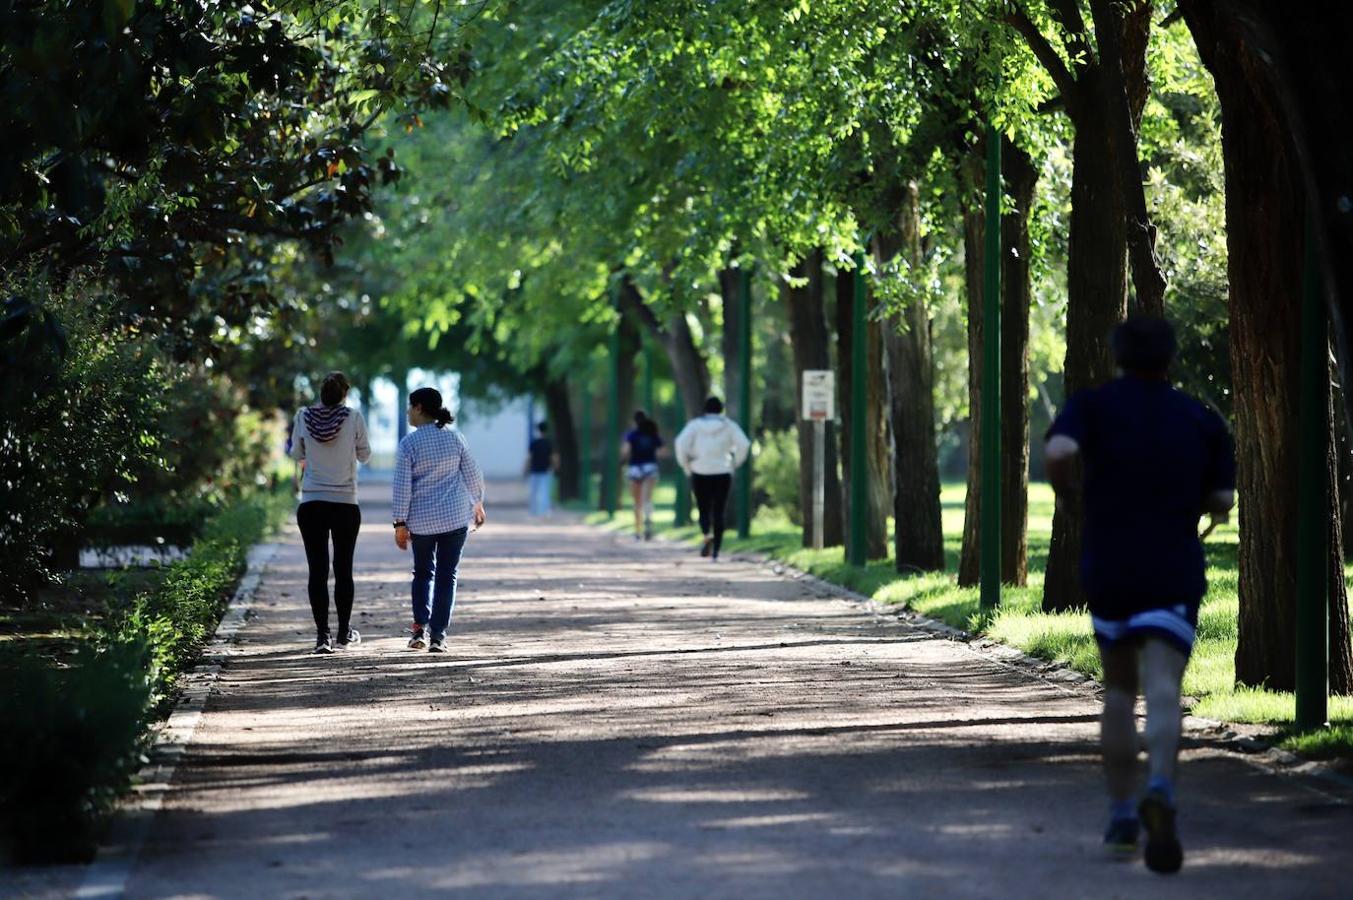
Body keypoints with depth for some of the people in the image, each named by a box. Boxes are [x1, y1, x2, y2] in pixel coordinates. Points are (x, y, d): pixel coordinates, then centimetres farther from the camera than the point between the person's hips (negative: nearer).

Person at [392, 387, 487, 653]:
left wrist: (400, 523, -4)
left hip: (422, 519, -1)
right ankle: (438, 636, 2)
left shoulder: (408, 443, -8)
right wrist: (477, 503, 22)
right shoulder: (455, 438, 0)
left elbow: (402, 486, -9)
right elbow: (473, 474, 6)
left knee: (423, 572, 17)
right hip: (456, 515, 1)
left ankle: (421, 627, 2)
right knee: (447, 574, 7)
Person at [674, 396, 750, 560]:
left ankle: (707, 534, -22)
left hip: (700, 473, 0)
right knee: (719, 512, 6)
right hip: (722, 473, 0)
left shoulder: (695, 424, 1)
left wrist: (685, 465, -2)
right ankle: (715, 551, 1)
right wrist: (735, 463, 3)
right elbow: (743, 444, -10)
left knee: (704, 510, 9)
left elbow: (682, 443, -12)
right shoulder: (729, 425, 2)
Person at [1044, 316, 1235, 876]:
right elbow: (1222, 501, 3)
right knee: (1162, 689, -14)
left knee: (1118, 690, 18)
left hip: (1107, 571, 1)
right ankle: (1160, 790, -40)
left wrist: (1067, 492, 3)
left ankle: (1121, 816, 18)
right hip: (1175, 575, -1)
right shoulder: (1202, 420, 7)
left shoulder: (1092, 406, 2)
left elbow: (1058, 453, -18)